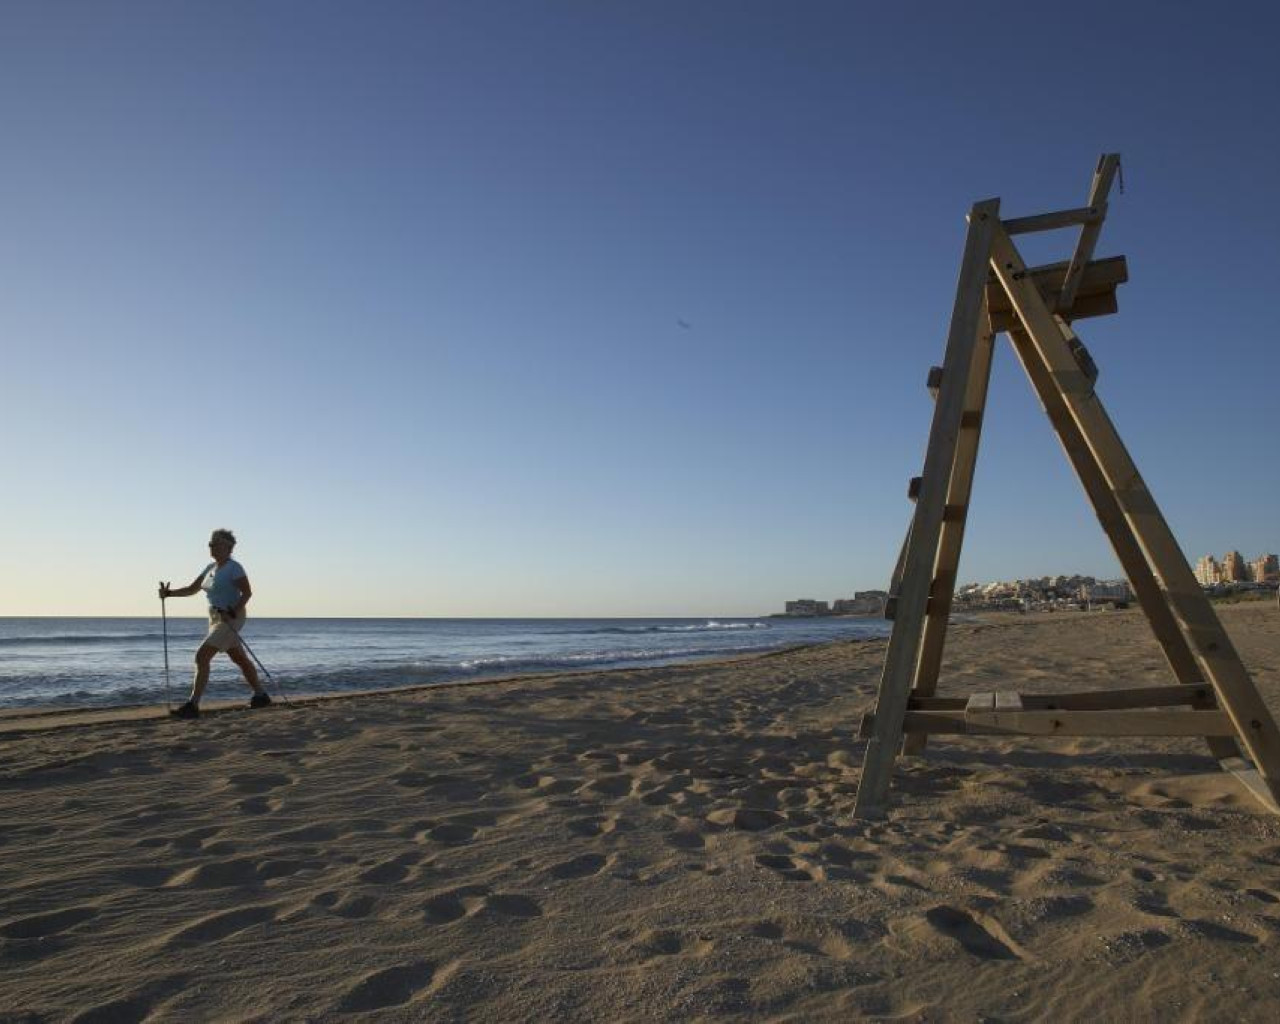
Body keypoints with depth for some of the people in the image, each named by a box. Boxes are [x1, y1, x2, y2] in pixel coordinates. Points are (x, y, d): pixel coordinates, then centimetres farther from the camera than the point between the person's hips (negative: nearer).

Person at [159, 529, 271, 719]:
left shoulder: (234, 567, -14)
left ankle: (192, 706, -14)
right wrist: (169, 593, 0)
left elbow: (247, 592, -18)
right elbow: (191, 589, 14)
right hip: (216, 618, 9)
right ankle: (261, 696, 27)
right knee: (241, 660, 16)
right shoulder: (211, 568, 12)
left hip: (231, 619, -9)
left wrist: (232, 613, -26)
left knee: (202, 656, -16)